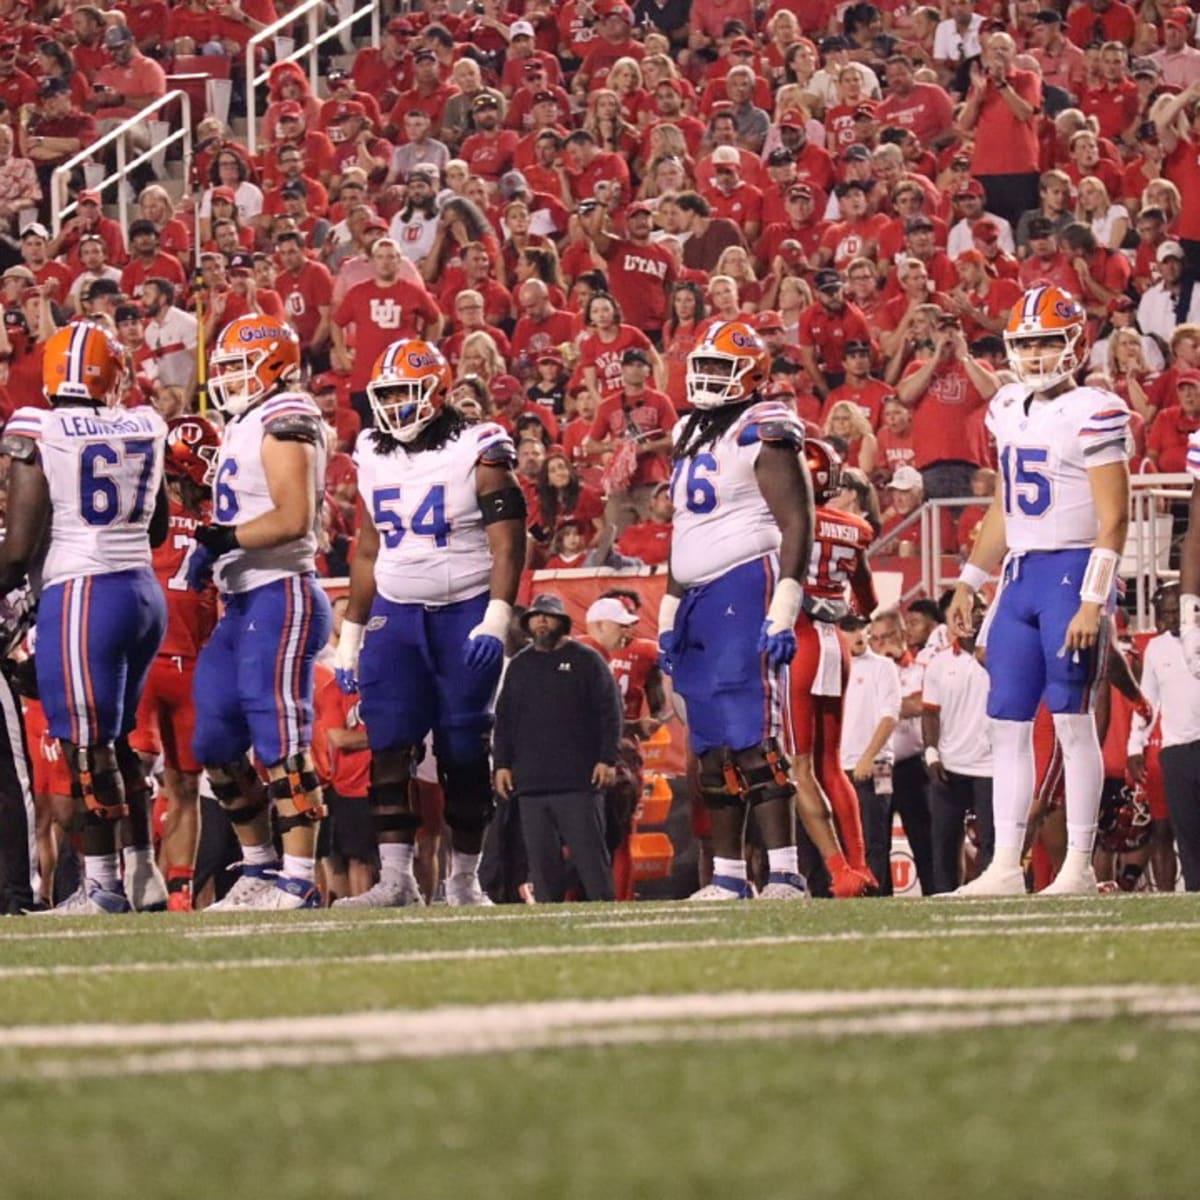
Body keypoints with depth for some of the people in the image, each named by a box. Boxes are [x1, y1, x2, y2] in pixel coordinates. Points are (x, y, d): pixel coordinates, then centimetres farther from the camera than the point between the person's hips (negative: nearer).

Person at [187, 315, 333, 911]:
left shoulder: (285, 421, -11)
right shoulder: (243, 427, 20)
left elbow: (293, 519, -20)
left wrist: (223, 539, -21)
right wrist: (213, 556, 7)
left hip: (281, 598, -11)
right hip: (243, 604, 11)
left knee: (281, 744, -13)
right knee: (217, 745, 13)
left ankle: (298, 881, -13)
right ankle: (260, 867, 24)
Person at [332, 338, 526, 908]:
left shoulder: (476, 451, -7)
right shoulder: (373, 456, 9)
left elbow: (507, 541, -11)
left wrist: (496, 619, -22)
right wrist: (350, 636, 16)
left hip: (465, 614, -4)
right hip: (395, 614, 4)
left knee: (463, 753, -1)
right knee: (388, 747, -7)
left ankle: (464, 878, 9)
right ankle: (395, 877, -7)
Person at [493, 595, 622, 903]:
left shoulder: (585, 661, 4)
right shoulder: (519, 667, 17)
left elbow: (610, 712, -1)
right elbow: (504, 720, 19)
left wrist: (607, 760, -8)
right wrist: (502, 764, 8)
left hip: (579, 781, -4)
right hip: (531, 782, 4)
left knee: (590, 854, -5)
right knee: (541, 859, 2)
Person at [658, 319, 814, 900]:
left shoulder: (762, 434, -8)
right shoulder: (692, 437, 19)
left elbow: (797, 525, -13)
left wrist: (784, 608, -21)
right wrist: (670, 612, 24)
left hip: (745, 590, -9)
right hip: (698, 599, 9)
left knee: (753, 742, -16)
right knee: (714, 750, 9)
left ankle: (785, 874, -19)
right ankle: (728, 878, 13)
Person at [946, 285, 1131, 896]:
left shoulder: (1092, 413, -11)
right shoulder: (1009, 410, 13)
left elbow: (1113, 519, -14)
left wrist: (1093, 602, -19)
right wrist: (969, 582, 22)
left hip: (1072, 571, -8)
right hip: (1020, 575, 8)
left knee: (1072, 718, -5)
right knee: (1007, 722, 5)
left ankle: (1079, 866, -1)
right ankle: (1005, 866, 8)